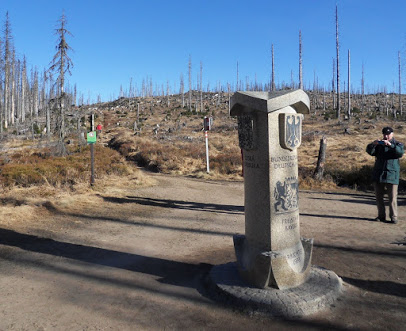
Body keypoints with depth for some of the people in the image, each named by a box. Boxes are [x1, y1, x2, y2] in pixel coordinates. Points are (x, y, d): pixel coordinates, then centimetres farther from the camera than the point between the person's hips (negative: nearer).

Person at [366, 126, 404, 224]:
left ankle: (393, 217, 3)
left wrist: (390, 145, -28)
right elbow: (370, 152, -1)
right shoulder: (379, 144, 14)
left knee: (392, 198, -4)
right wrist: (373, 144, -21)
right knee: (378, 197, 6)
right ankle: (381, 216, 15)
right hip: (378, 174, 3)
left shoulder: (397, 144, 7)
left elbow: (400, 152, -15)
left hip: (392, 175, -3)